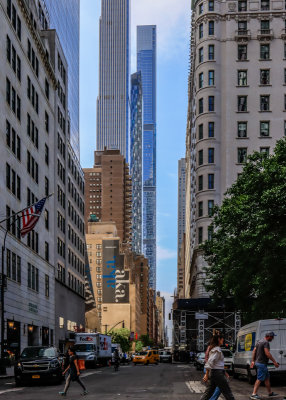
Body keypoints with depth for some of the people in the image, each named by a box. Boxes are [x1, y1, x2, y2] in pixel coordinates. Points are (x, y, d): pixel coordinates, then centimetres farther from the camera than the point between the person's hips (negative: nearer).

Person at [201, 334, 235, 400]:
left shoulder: (213, 349, 16)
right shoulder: (217, 350, -14)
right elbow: (210, 362, -22)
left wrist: (224, 372, 25)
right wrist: (207, 375, -23)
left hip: (213, 372, 10)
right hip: (218, 373, -10)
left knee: (209, 392, 10)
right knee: (227, 392, -1)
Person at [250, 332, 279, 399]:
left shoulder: (259, 341, 14)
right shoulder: (266, 343, -16)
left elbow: (254, 351, 16)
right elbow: (267, 354, -24)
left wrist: (253, 361, 18)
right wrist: (274, 362, -20)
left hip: (258, 362, 10)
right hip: (262, 363, -10)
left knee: (267, 378, 17)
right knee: (259, 379, -8)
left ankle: (270, 393, 25)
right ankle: (254, 394, -8)